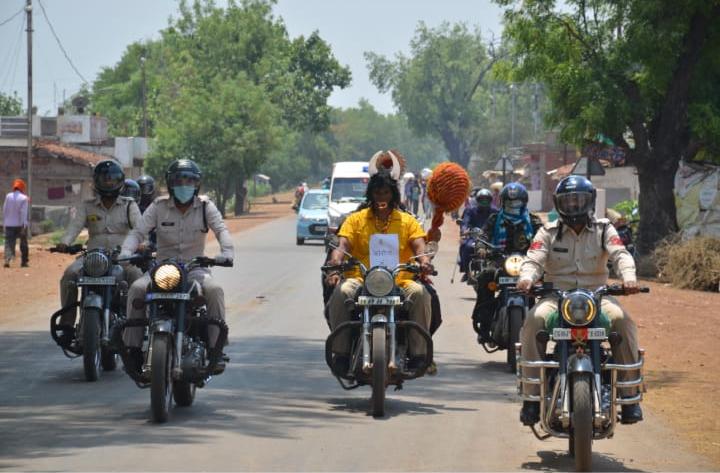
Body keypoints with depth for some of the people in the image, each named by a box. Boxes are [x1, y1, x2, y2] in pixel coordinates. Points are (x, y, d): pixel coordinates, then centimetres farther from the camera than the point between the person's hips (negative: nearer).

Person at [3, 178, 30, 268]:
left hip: (9, 224, 2)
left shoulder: (8, 196, 0)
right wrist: (24, 225, -17)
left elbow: (4, 210, 3)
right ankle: (24, 261, 19)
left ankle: (7, 259, -24)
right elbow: (23, 212, -16)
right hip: (20, 224, -2)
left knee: (9, 243, -2)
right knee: (23, 243, 14)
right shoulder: (24, 198, -9)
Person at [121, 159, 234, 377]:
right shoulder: (158, 207, 5)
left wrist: (227, 251, -33)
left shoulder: (205, 207, 3)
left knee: (214, 290, -32)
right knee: (137, 289, -27)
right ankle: (132, 348, -21)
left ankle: (216, 349, -27)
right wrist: (126, 251, -24)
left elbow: (221, 229, -11)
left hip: (195, 267, -1)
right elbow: (139, 231, -3)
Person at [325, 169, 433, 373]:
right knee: (341, 292, -33)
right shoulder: (356, 219, 15)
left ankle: (419, 353, -25)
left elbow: (419, 247, 2)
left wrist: (424, 261, -24)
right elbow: (342, 245, 0)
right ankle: (341, 352, -24)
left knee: (420, 293, -31)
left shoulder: (407, 221, 16)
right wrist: (335, 260, -24)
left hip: (399, 281, 0)